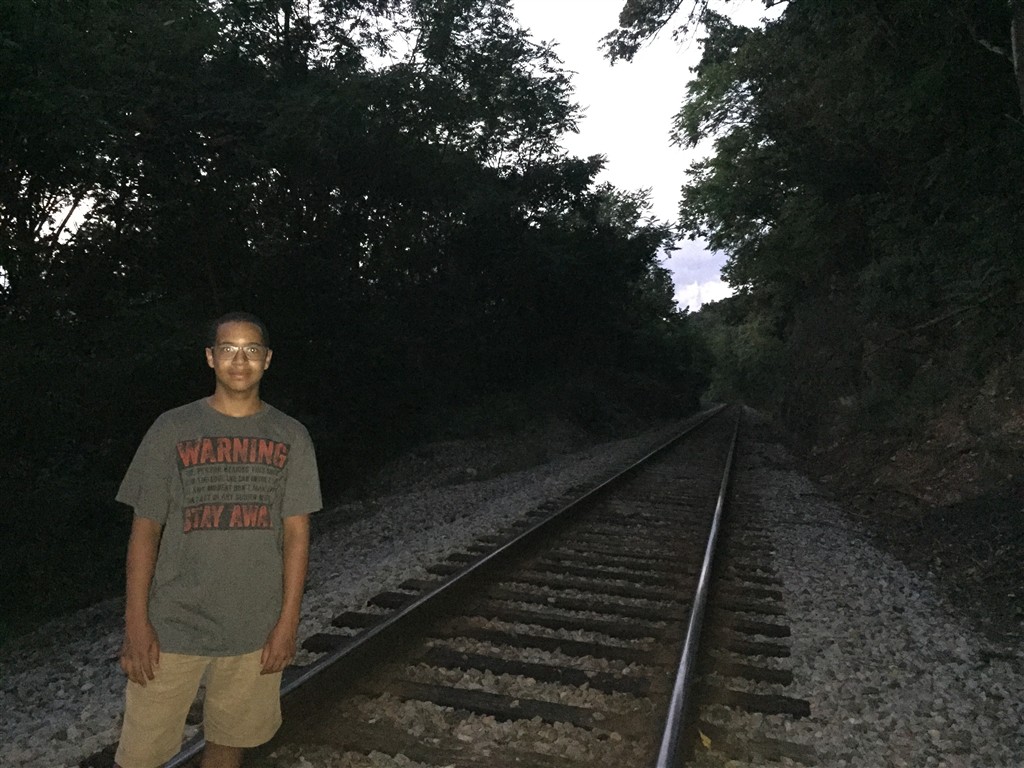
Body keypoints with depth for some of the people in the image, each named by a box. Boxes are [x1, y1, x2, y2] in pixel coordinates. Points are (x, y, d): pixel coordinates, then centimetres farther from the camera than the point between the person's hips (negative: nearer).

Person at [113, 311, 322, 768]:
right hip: (173, 626, -1)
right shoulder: (173, 429, -3)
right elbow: (145, 530, -1)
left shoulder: (290, 437, 0)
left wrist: (288, 622, -2)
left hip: (256, 629, 1)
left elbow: (296, 533, 1)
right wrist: (136, 624, -5)